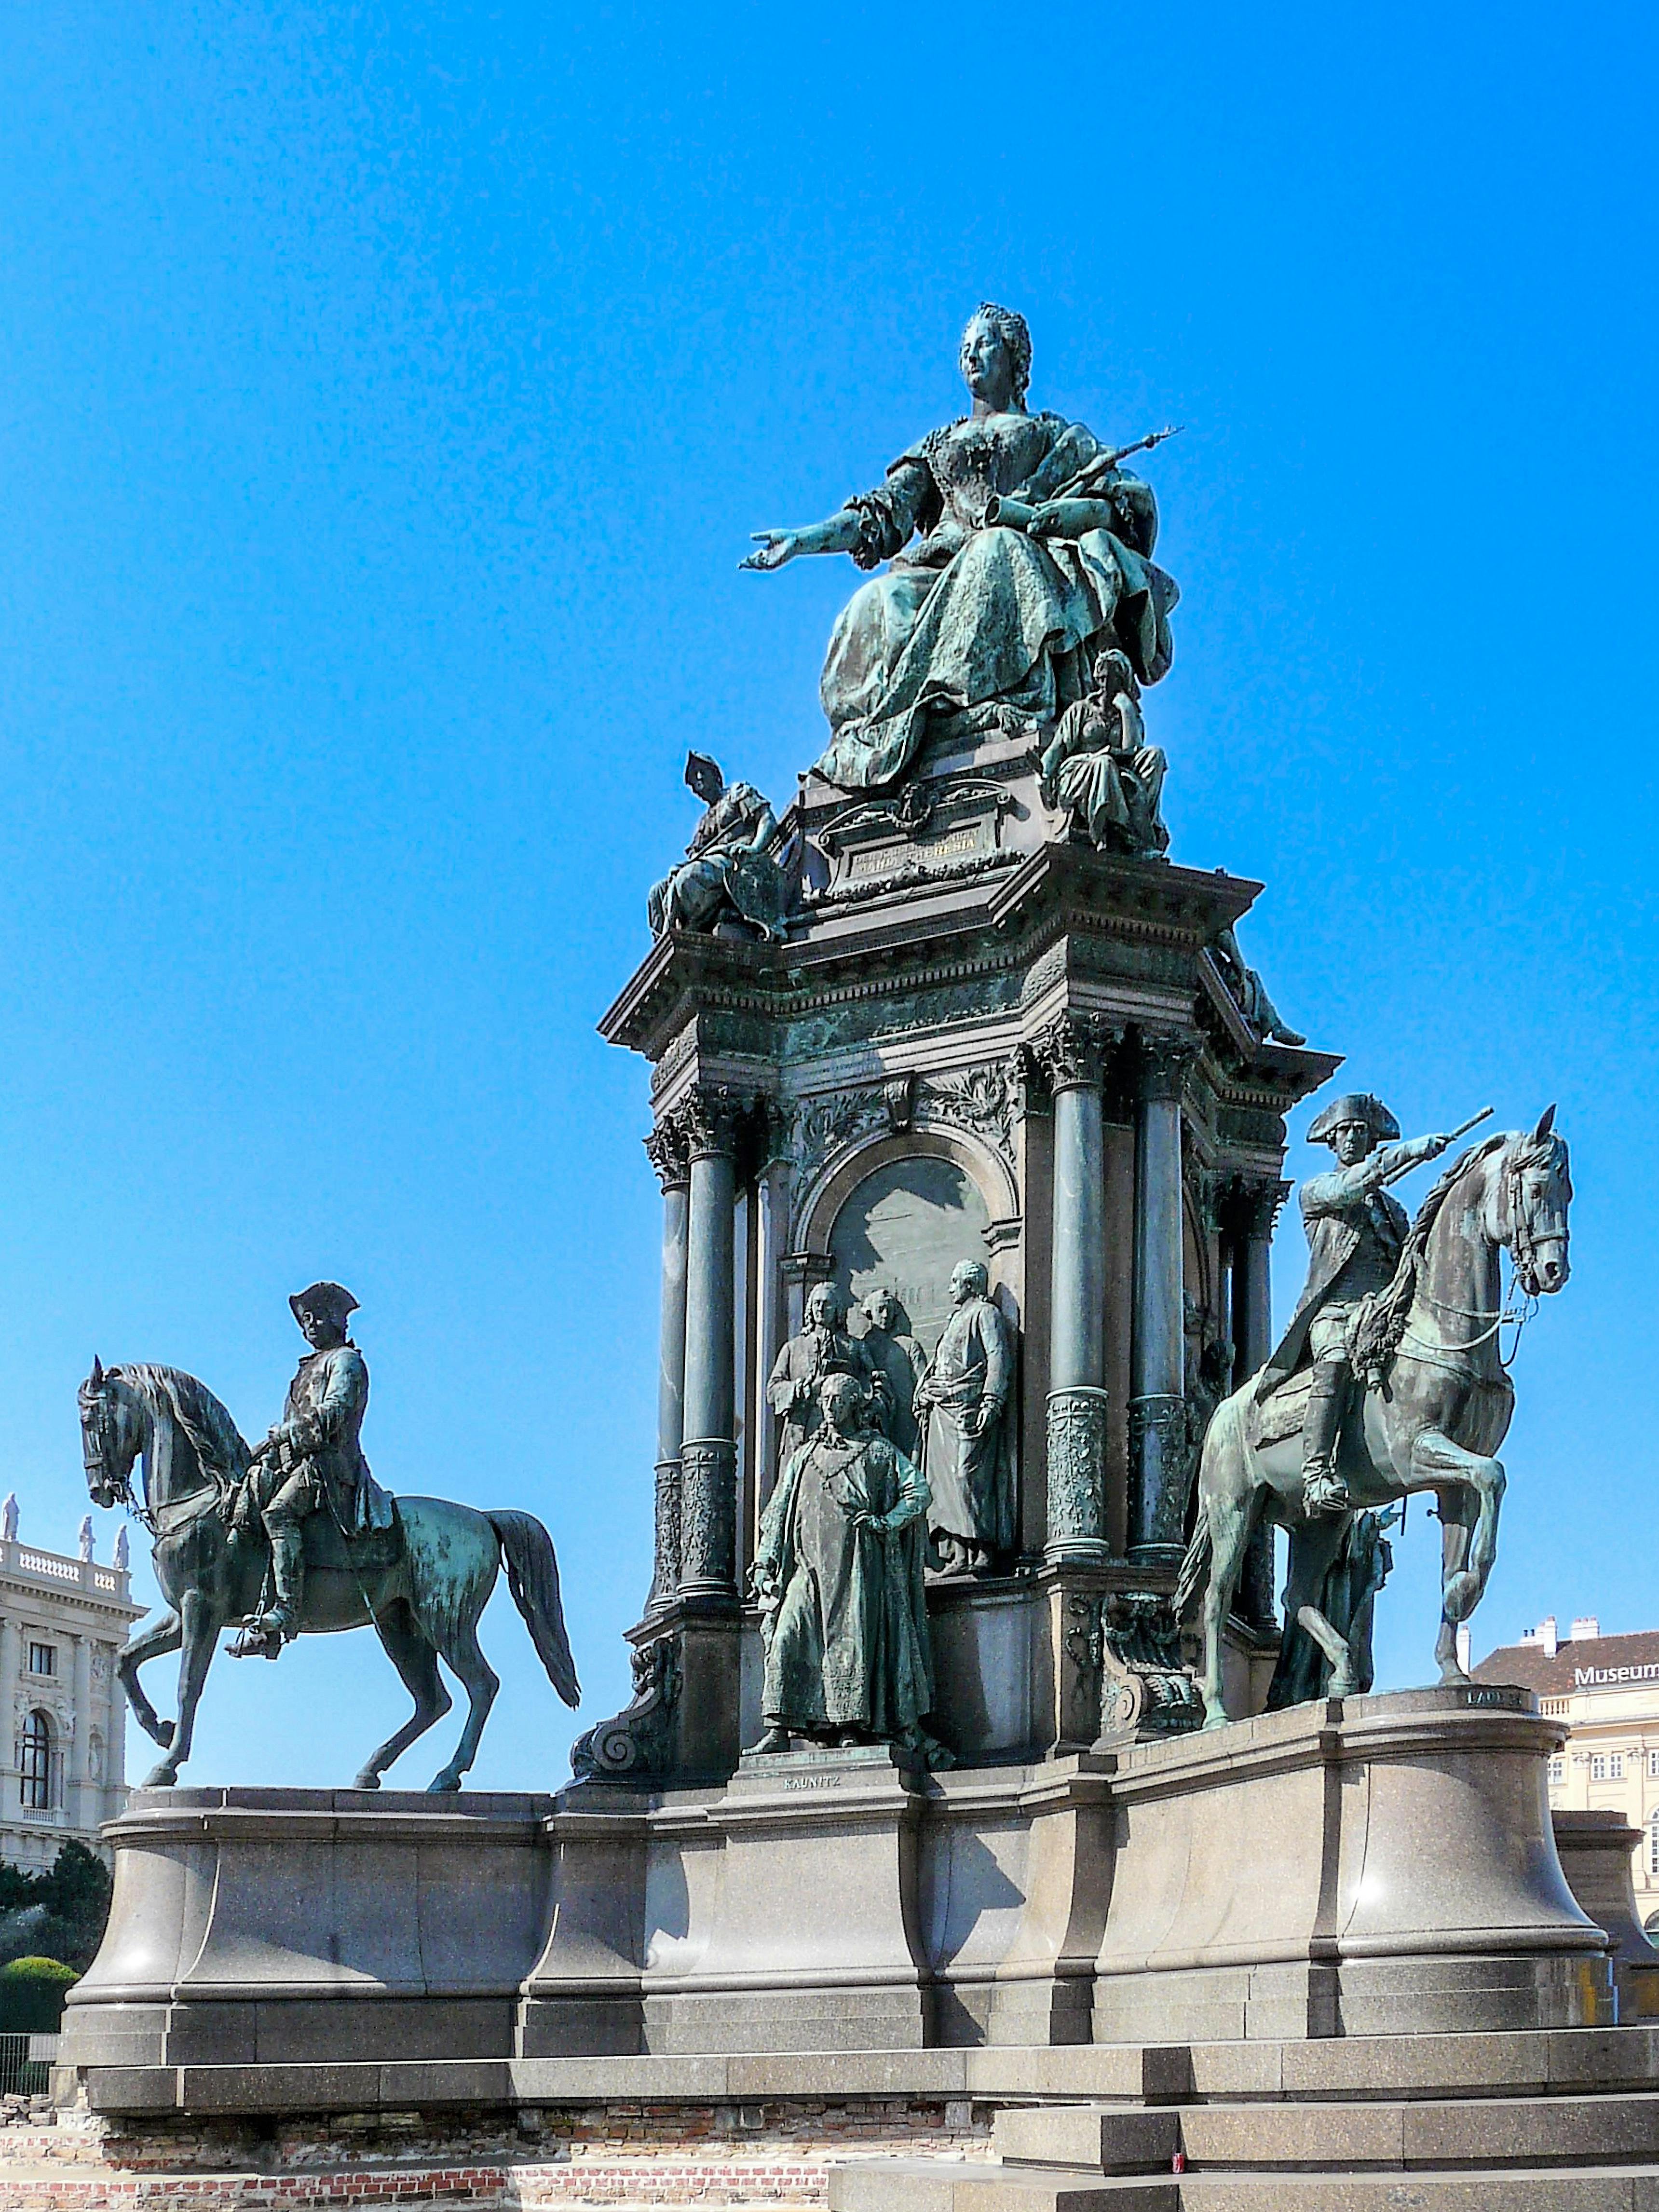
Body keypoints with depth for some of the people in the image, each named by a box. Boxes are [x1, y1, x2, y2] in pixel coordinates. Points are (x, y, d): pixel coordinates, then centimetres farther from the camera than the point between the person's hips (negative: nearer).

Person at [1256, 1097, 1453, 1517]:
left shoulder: (1392, 1209, 30)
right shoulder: (1316, 1191, 16)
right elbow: (1349, 1188, -6)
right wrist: (1410, 1152, -16)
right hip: (1333, 1312, -6)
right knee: (1335, 1363, -35)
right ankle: (1317, 1476, -49)